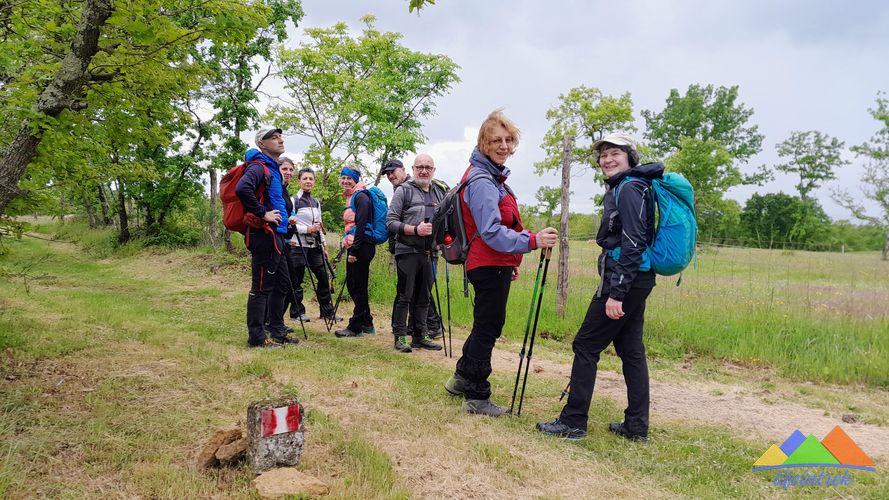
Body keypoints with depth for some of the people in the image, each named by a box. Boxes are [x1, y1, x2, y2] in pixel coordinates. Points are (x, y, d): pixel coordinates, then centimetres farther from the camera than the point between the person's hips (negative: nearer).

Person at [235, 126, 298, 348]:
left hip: (276, 236, 10)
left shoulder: (273, 168, 19)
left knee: (282, 285, 15)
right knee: (262, 287, -4)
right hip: (264, 235, -10)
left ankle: (278, 332, 25)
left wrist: (285, 217, 16)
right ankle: (257, 337, 3)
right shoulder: (259, 167, -11)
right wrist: (263, 213, -22)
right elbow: (242, 189, -30)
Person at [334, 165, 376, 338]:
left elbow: (361, 225, -18)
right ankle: (367, 324, 22)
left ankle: (355, 327, 5)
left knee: (358, 287, -3)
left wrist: (354, 251, -21)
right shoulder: (350, 198, 18)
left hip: (362, 246, -10)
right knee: (352, 284, 13)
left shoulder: (361, 197, -10)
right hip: (353, 247, 10)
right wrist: (348, 247, 17)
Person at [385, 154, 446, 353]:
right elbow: (390, 222, -7)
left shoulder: (439, 194, 16)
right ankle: (400, 336, 5)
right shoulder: (404, 190, -1)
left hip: (429, 253, 6)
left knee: (424, 297, 10)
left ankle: (420, 336, 18)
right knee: (405, 296, -3)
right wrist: (415, 230, -18)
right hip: (408, 251, -5)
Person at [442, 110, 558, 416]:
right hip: (489, 266, -10)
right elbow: (491, 232, -26)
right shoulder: (481, 181, -18)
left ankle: (462, 378, 36)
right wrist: (532, 241, -35)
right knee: (488, 327, -1)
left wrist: (511, 261, 27)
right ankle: (477, 397, 11)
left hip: (495, 264, 10)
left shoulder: (492, 176, 15)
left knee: (486, 324, 21)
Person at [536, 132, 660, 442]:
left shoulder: (629, 189, -12)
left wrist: (616, 293, -24)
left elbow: (633, 244, -21)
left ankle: (573, 422, 1)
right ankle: (636, 426, 17)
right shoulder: (622, 189, 19)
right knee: (631, 350, 11)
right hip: (637, 280, 10)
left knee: (585, 346, -5)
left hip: (625, 280, -10)